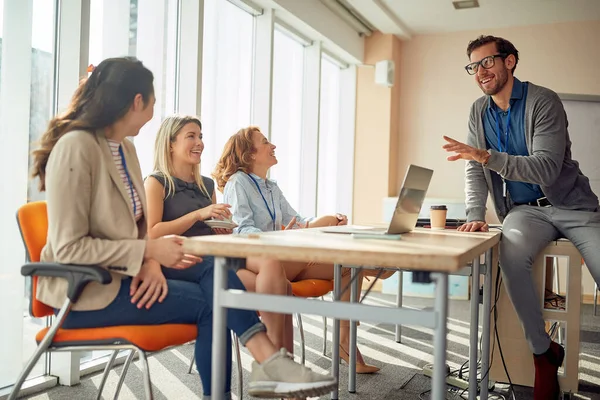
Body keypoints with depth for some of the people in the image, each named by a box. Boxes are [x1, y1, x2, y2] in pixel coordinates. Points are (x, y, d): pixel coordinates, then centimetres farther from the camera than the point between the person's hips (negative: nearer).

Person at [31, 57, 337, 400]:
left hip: (122, 274, 7)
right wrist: (151, 252, -20)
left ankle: (268, 364, -16)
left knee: (214, 271, -15)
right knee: (210, 300, -16)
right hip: (85, 288, -7)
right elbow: (69, 247, -21)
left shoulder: (125, 149, 9)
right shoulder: (76, 147, -18)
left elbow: (138, 227, 9)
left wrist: (149, 261, -13)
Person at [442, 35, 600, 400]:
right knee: (511, 251, -32)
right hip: (524, 210, 3)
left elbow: (546, 168, -23)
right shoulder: (479, 111, 7)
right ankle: (543, 352, -17)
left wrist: (489, 157, -35)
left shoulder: (543, 102, -11)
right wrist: (476, 216, -10)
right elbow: (475, 171, 6)